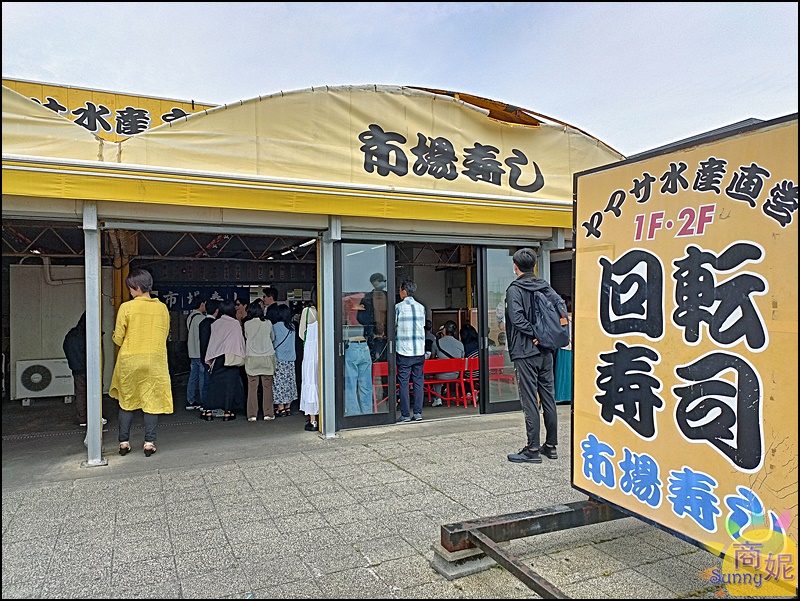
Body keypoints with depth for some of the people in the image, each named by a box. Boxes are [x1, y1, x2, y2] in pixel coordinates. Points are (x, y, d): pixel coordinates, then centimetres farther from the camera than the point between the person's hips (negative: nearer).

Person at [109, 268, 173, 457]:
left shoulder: (126, 307, -7)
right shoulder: (162, 308, 2)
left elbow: (118, 339, -4)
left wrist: (114, 336, 17)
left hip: (129, 360, -1)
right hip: (155, 360, 1)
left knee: (127, 401, 12)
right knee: (152, 401, 5)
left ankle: (124, 443, 16)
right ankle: (149, 443, 3)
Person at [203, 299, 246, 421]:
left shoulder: (215, 323, 2)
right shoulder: (236, 324, -4)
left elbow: (212, 341, 6)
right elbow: (241, 341, 1)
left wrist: (210, 358, 13)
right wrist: (242, 356, 11)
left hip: (218, 358, 2)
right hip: (232, 357, -2)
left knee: (215, 383, 8)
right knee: (230, 383, 2)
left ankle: (208, 410, 7)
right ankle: (227, 411, 1)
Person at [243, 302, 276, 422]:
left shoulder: (247, 324, -3)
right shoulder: (268, 323, -1)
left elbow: (246, 337, 11)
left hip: (251, 358, 0)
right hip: (267, 357, 0)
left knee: (252, 387, 4)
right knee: (267, 386, 6)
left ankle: (252, 414, 6)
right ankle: (268, 414, 9)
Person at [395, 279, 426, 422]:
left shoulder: (398, 307, -6)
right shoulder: (421, 307, 6)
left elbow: (393, 325, 0)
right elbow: (423, 325, 13)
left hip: (404, 351, -4)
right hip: (419, 350, 4)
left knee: (404, 382, 2)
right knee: (418, 381, 9)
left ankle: (405, 414, 3)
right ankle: (418, 413, 10)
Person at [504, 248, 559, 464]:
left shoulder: (515, 289, -8)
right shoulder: (545, 287, 10)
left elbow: (516, 318, -21)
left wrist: (534, 333, -13)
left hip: (525, 353, -6)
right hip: (546, 352, 6)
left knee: (529, 401, -2)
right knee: (548, 399, 12)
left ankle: (533, 449, 3)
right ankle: (551, 446, 21)